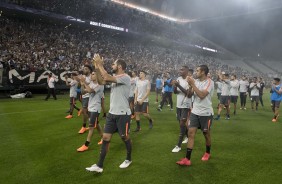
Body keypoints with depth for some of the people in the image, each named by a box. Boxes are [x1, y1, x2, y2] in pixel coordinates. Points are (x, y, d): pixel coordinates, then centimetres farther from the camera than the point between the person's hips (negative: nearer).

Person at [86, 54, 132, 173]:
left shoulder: (125, 78, -18)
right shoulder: (115, 77, 11)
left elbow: (106, 78, -28)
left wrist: (100, 64, -18)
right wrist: (97, 67, 3)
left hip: (122, 114, -8)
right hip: (112, 113, 8)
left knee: (125, 137, 10)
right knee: (105, 138, 5)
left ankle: (128, 159, 33)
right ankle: (99, 166, 10)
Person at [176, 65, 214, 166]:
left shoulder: (209, 82, -15)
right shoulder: (196, 81, 5)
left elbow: (202, 95, -26)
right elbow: (190, 94, 5)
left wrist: (193, 84, -22)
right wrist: (190, 85, -11)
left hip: (206, 113, -5)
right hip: (195, 112, 5)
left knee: (206, 134, 12)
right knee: (191, 133, -3)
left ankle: (207, 153, 38)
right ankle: (187, 159, -2)